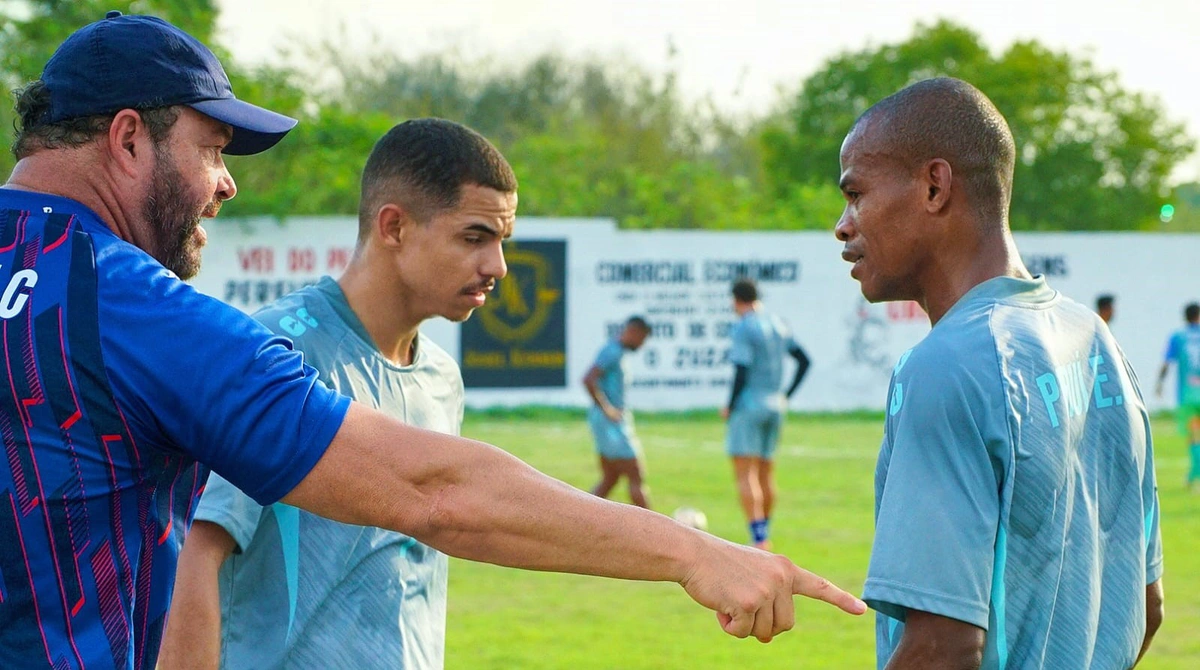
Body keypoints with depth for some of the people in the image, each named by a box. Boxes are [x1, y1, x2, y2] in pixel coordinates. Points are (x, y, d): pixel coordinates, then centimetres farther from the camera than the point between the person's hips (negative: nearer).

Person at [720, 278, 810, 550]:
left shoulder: (743, 327, -12)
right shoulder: (778, 324, 11)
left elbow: (742, 371, -19)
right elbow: (803, 360, 15)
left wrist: (729, 406, -8)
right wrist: (787, 395, 18)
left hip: (749, 405, -8)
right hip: (775, 405, 8)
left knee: (745, 474, -8)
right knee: (766, 474, 15)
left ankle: (759, 538, -18)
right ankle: (764, 534, 23)